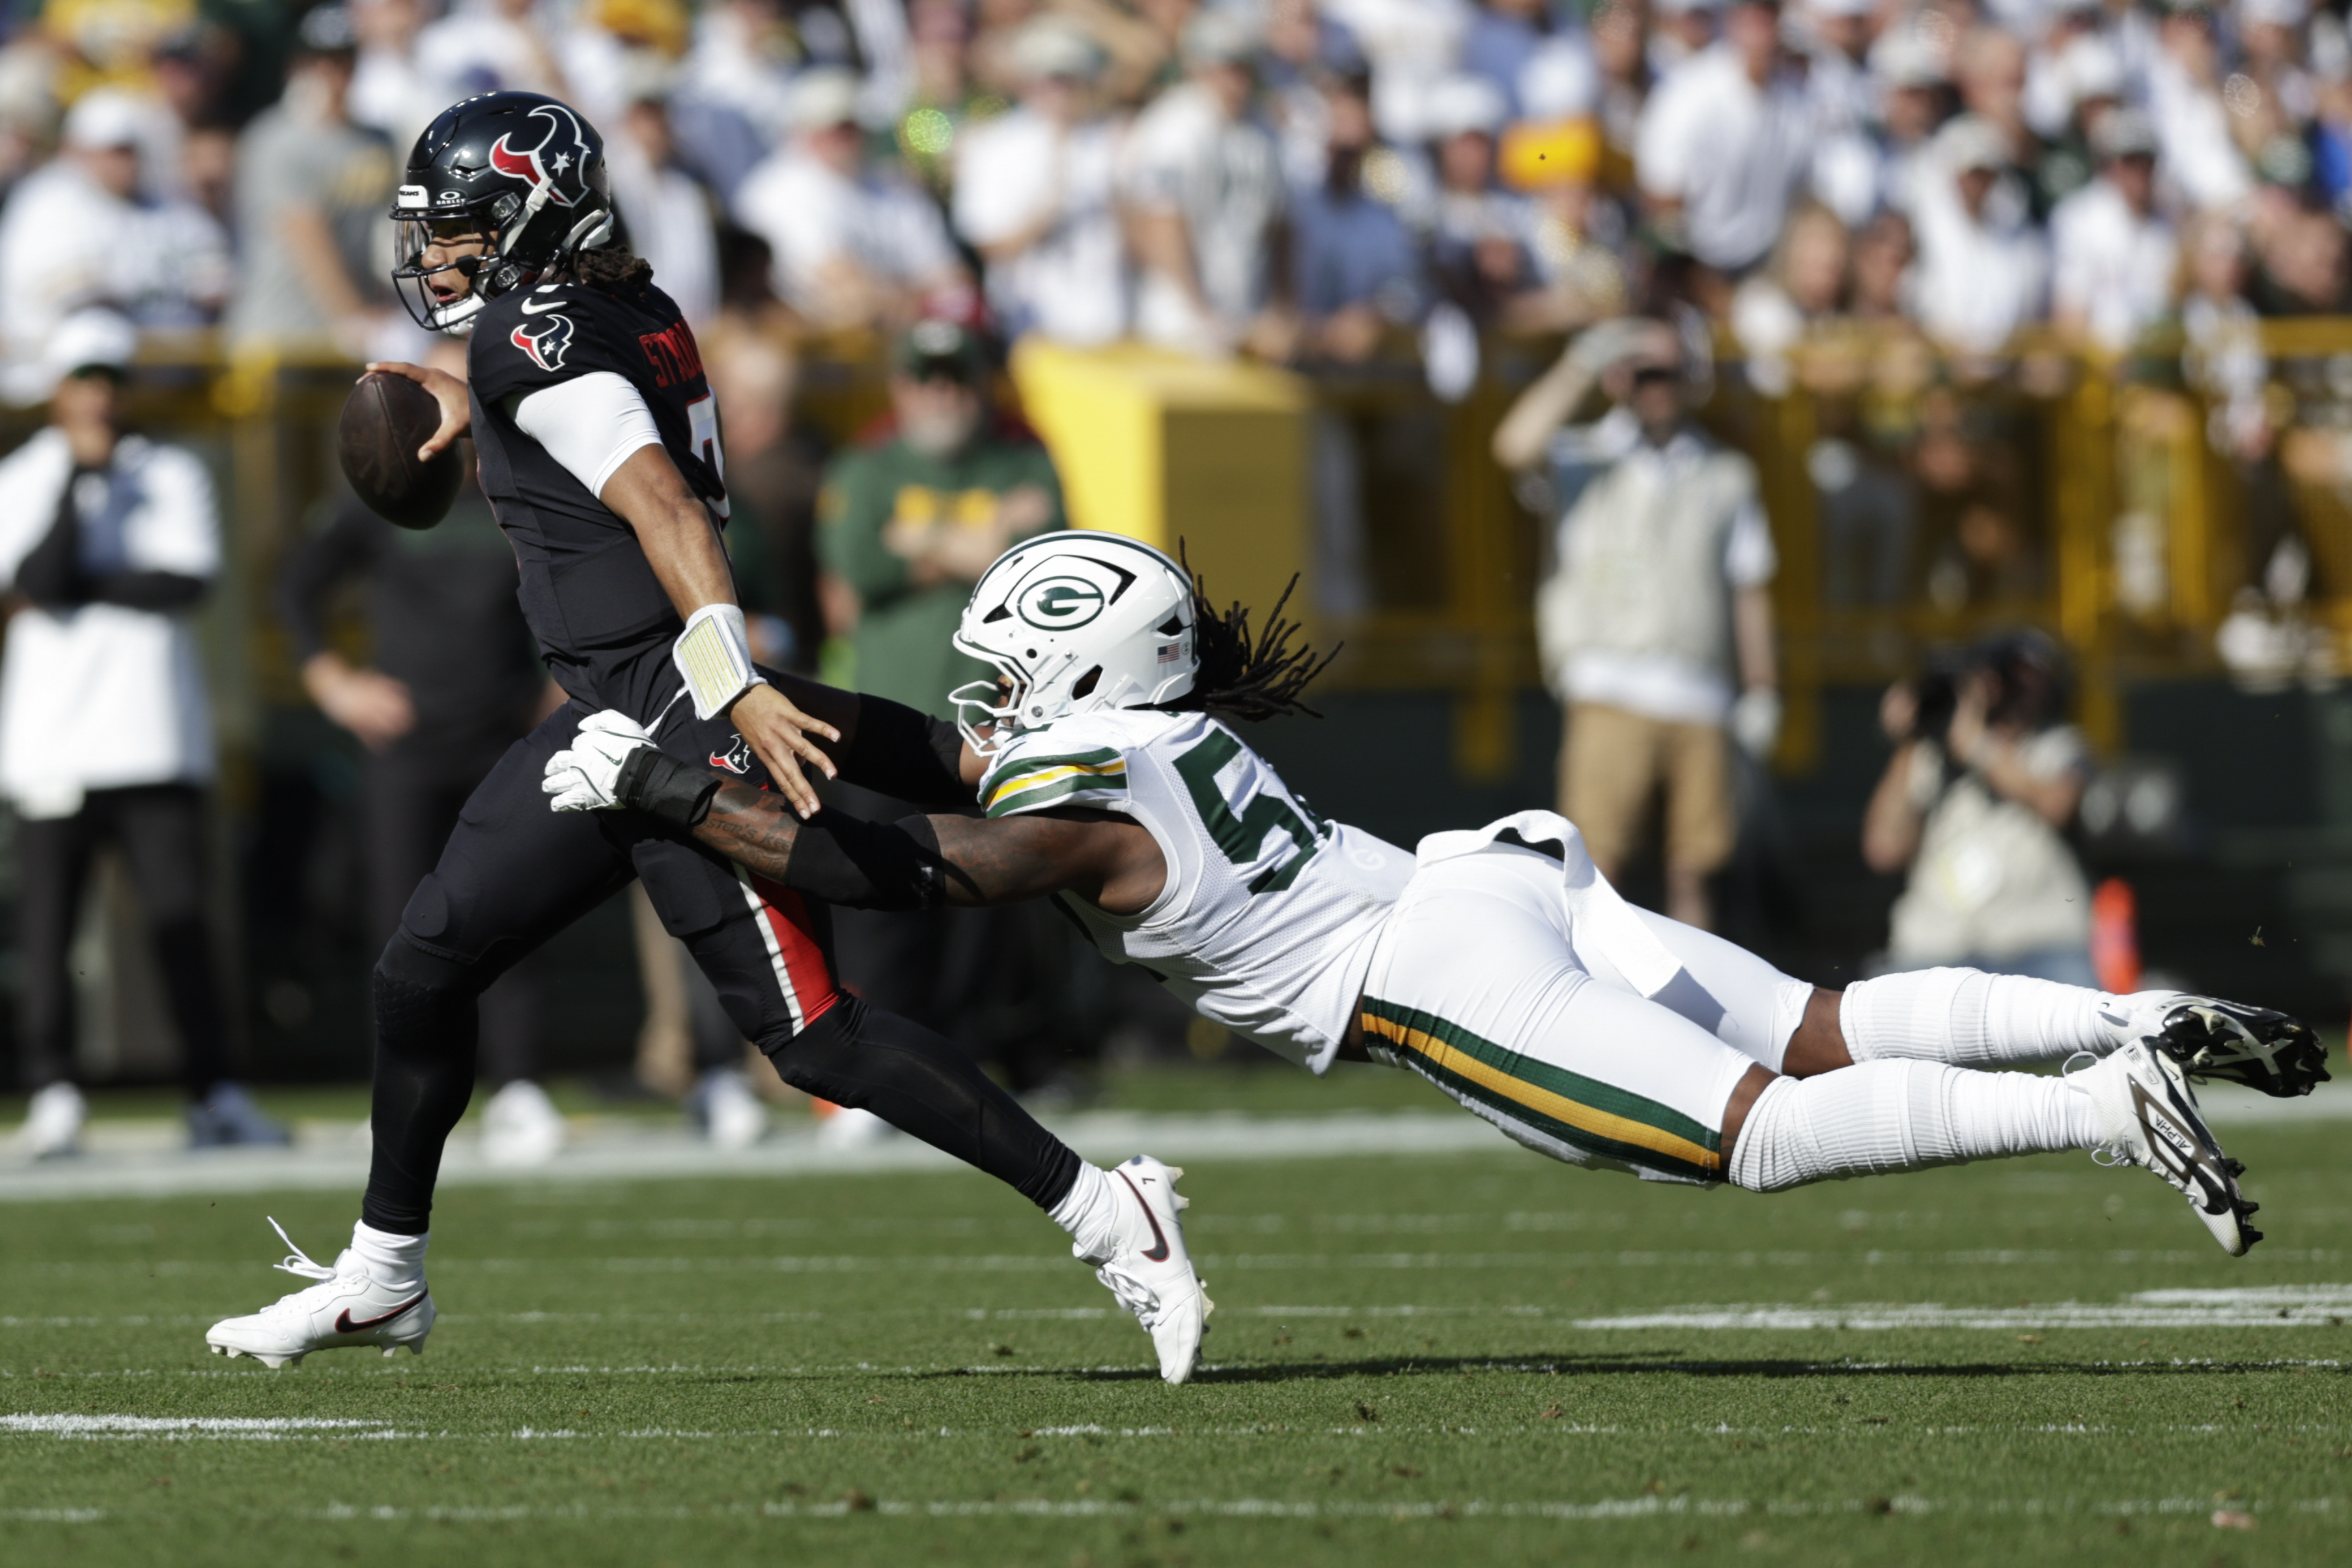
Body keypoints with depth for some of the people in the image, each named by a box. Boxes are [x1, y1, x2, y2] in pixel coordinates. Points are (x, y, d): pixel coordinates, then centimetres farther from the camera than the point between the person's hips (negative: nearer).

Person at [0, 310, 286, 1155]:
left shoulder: (173, 475, 11)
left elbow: (187, 584, -5)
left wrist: (78, 588, -7)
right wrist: (80, 477, -13)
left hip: (154, 737, 1)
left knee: (183, 918, -4)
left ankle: (213, 1094, -1)